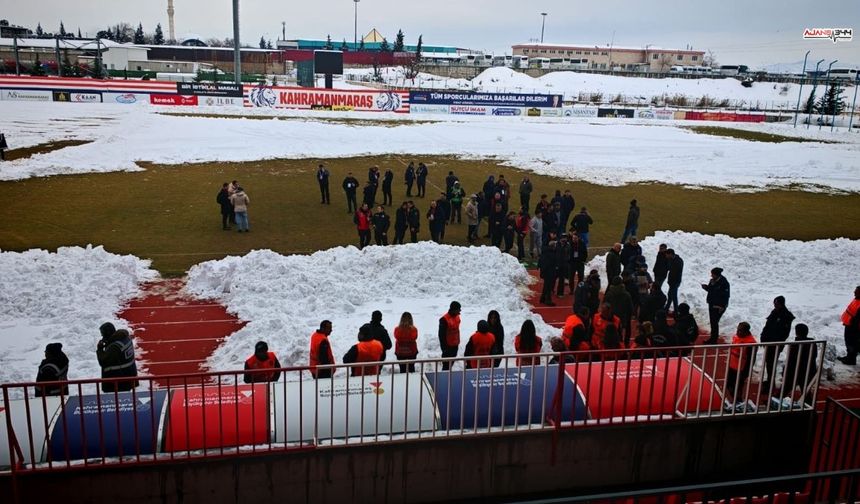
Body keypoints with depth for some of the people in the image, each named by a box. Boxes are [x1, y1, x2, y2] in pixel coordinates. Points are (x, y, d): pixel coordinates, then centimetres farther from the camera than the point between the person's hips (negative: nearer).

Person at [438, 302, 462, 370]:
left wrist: (458, 341, 17)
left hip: (455, 345, 8)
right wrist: (444, 347, -17)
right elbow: (441, 334, -20)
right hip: (448, 346, -8)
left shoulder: (457, 316, 1)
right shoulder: (444, 319, -25)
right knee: (446, 363, 4)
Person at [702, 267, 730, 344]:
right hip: (711, 304, 9)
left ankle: (714, 340, 4)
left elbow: (725, 295, -21)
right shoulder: (713, 281, 3)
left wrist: (722, 307, -22)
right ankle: (712, 338, 30)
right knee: (712, 321, 17)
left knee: (714, 322, -6)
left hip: (718, 306, -9)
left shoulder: (724, 283, -21)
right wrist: (706, 287, -4)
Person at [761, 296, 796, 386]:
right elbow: (767, 326, 13)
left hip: (776, 344, -7)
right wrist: (763, 336, 5)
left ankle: (770, 382, 3)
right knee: (768, 361, 15)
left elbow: (785, 332, -14)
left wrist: (778, 343, -15)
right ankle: (769, 380, 28)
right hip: (768, 341, 7)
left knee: (772, 363, -5)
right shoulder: (774, 312, 7)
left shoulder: (787, 316, -13)